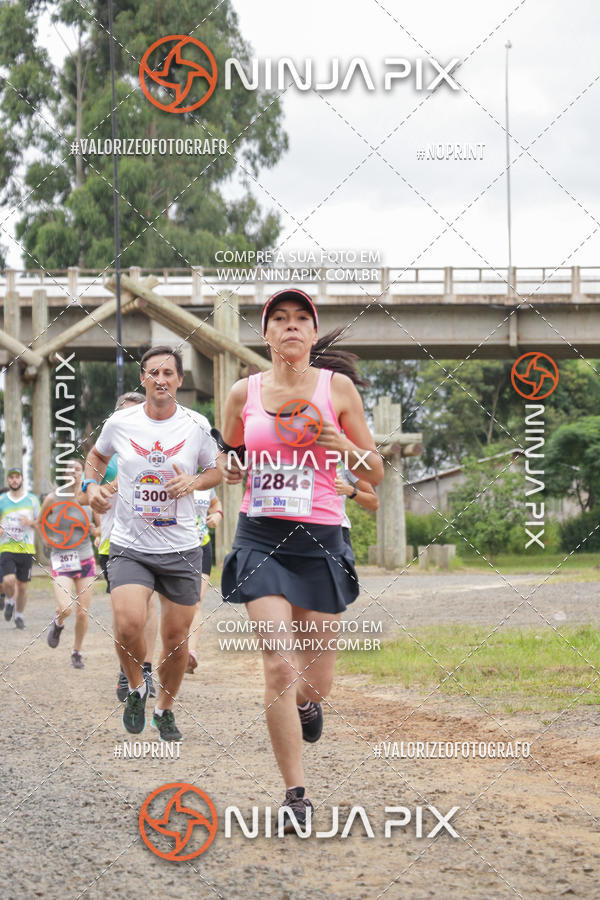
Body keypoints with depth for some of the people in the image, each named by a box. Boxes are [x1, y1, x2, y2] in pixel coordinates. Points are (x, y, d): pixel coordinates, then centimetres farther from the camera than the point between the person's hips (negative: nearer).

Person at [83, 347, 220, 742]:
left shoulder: (197, 425, -2)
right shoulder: (120, 423, -1)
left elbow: (216, 471, 12)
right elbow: (97, 455, 20)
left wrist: (193, 482, -9)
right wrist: (92, 484, 1)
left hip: (182, 549, 1)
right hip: (130, 546, -1)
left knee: (176, 639, 7)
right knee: (128, 626, -22)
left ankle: (165, 709, 31)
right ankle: (136, 688, 8)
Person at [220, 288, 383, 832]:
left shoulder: (337, 388, 2)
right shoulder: (244, 394, 5)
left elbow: (375, 474, 6)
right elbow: (228, 468, 19)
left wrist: (343, 446, -13)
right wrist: (228, 468, -4)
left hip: (320, 540, 0)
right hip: (261, 538, 0)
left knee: (313, 682, 6)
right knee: (279, 668, -14)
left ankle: (308, 701, 46)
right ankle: (296, 795, -5)